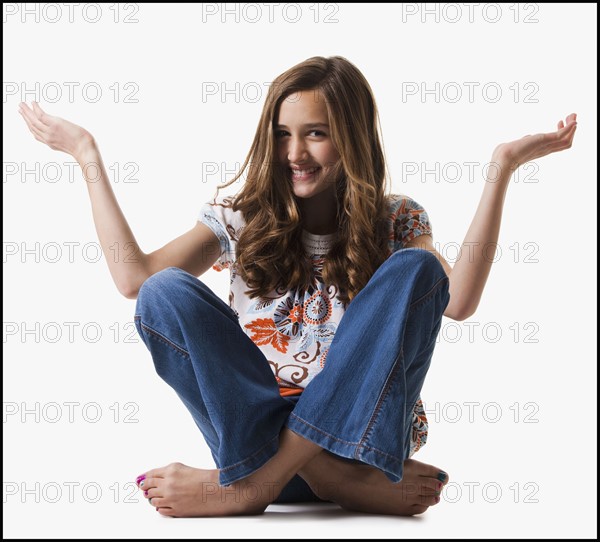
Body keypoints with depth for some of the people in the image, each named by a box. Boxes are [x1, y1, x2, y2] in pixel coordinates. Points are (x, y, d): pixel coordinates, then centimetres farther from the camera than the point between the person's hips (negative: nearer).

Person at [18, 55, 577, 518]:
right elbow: (134, 278, -5)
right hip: (257, 425, 1)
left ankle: (256, 480, -30)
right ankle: (342, 479, -33)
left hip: (363, 425, 0)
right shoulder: (241, 217, 10)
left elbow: (457, 302, -14)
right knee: (167, 294, -21)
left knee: (414, 269, -22)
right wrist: (86, 154, 1)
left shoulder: (394, 221, 7)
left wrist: (502, 166, -13)